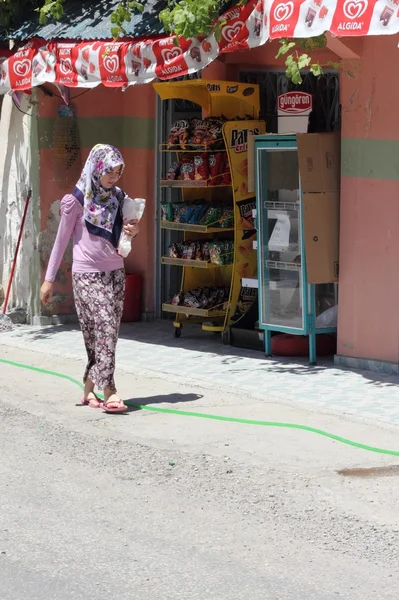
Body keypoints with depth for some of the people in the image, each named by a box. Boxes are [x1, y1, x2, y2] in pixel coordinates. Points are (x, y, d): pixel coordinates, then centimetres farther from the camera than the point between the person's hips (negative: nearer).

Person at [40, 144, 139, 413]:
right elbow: (61, 240, -3)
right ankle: (109, 391, -18)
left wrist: (134, 232, -4)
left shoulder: (118, 197, 8)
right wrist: (49, 280, -3)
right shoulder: (77, 200, -8)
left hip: (115, 272, 6)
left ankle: (89, 389, 14)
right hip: (88, 274, -6)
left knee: (106, 334, 4)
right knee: (104, 329, -16)